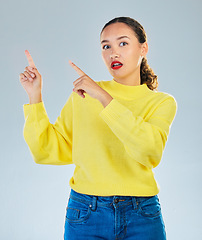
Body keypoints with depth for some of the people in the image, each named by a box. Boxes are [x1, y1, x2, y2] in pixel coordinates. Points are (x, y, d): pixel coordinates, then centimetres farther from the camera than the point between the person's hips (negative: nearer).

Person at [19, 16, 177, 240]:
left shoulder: (162, 102, 0)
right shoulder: (83, 95, 4)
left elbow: (150, 149, -21)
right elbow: (48, 151, 2)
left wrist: (103, 97, -23)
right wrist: (35, 96, -4)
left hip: (142, 219, 0)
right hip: (86, 214, 1)